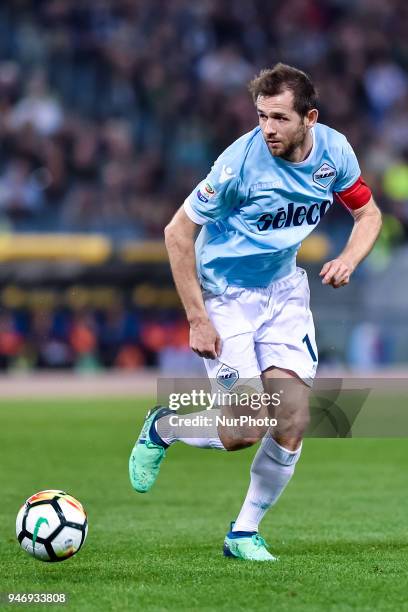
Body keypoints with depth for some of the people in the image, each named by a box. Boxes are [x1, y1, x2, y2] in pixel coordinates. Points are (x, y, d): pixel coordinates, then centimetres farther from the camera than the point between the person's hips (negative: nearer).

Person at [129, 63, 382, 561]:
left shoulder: (333, 149, -10)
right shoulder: (242, 161, -25)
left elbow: (368, 213, 8)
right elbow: (177, 233, -18)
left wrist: (348, 259, -14)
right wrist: (197, 320, -19)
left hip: (283, 288, 5)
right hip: (225, 292, -5)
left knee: (292, 422, -6)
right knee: (245, 431, -11)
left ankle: (244, 533, 12)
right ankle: (161, 428, 20)